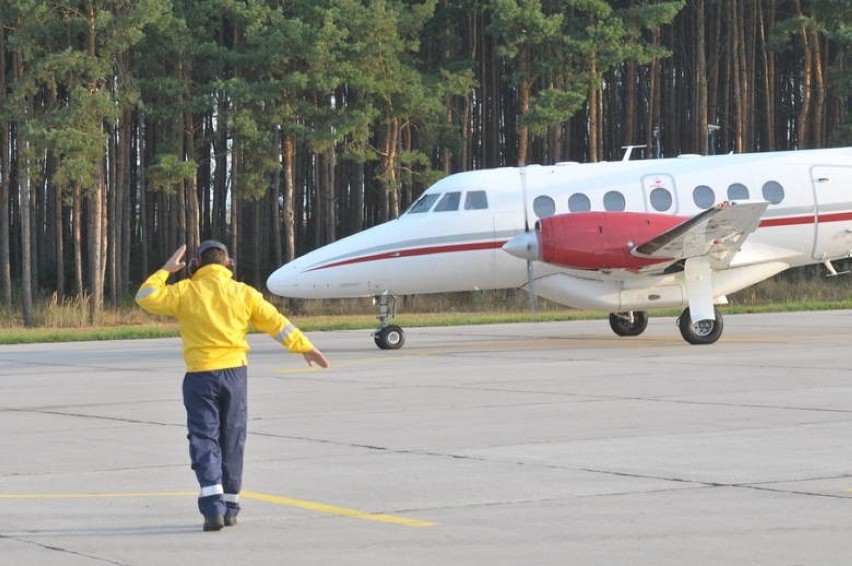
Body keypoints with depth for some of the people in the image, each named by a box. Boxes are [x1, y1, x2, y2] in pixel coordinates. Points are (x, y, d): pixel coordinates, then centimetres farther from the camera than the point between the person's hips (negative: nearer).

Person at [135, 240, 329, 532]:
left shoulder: (185, 292, -2)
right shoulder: (243, 293, 4)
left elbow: (146, 297, 3)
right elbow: (276, 323, 6)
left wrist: (165, 270, 13)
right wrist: (304, 347, 14)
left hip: (200, 376, -2)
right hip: (234, 373, 2)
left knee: (204, 439, -1)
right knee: (232, 440, 12)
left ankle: (212, 507, -16)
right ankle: (230, 507, 17)